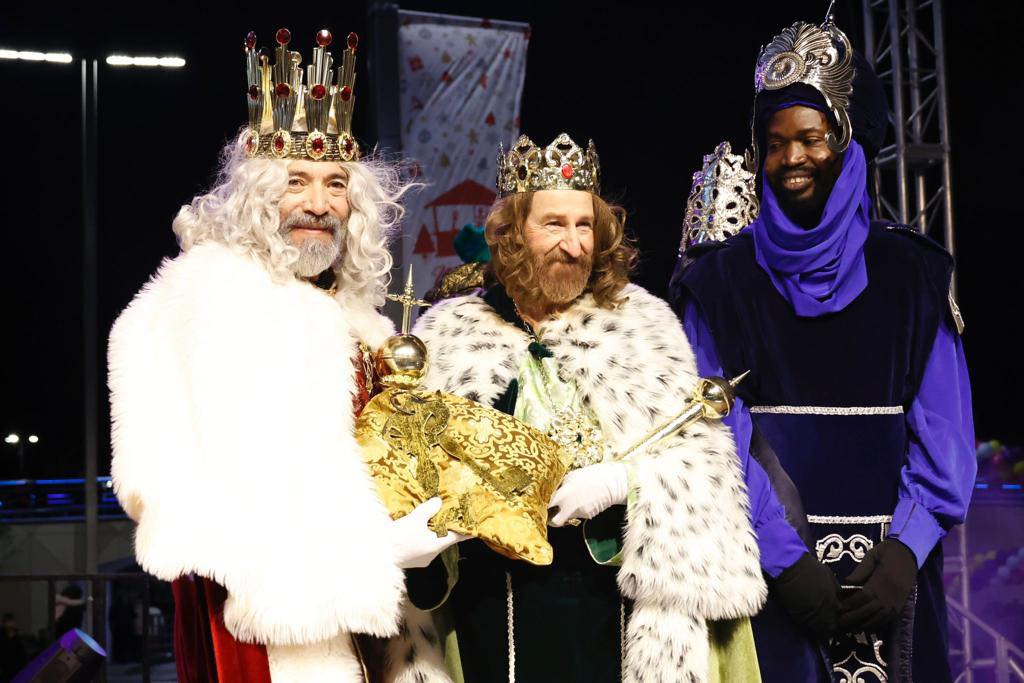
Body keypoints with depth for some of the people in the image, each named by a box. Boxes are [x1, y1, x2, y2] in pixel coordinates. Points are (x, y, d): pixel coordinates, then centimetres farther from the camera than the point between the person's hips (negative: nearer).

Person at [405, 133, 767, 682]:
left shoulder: (644, 324, 5)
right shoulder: (446, 334, 5)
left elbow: (699, 458, 1)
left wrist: (620, 480, -14)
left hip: (614, 597, 0)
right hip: (495, 602, 0)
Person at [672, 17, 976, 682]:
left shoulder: (912, 274, 5)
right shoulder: (724, 281, 2)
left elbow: (944, 431, 2)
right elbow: (720, 438, -5)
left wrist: (907, 546, -11)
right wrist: (784, 558, -15)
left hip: (890, 575, 1)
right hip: (771, 574, -1)